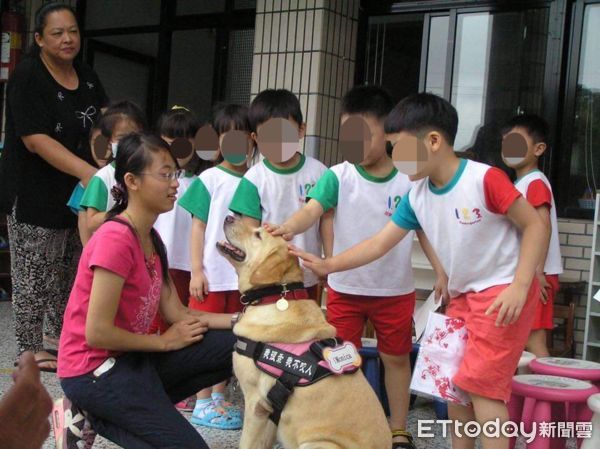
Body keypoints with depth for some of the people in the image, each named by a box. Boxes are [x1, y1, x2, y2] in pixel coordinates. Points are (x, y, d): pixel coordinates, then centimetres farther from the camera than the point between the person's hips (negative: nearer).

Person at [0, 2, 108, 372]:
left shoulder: (87, 76, 9)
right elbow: (36, 141, -22)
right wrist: (86, 171, -31)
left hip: (76, 191, 7)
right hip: (34, 195, -7)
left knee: (68, 272, 15)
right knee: (34, 275, 1)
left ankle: (59, 335, 31)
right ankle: (30, 348, 14)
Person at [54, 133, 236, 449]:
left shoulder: (151, 238, 7)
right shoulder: (115, 239, -22)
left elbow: (177, 313, 4)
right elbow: (97, 334, -23)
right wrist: (165, 342, -10)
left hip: (131, 357, 9)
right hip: (94, 369, -9)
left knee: (236, 346, -3)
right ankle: (93, 417, 3)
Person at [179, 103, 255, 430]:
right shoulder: (209, 179, -4)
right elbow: (198, 227, -3)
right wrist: (196, 270, -8)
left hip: (242, 276, 3)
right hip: (212, 274, -3)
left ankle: (218, 396, 24)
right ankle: (203, 403, 12)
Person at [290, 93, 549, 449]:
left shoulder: (485, 179, -23)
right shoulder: (417, 196, -2)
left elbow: (536, 226, -17)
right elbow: (379, 244, 1)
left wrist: (519, 287, -24)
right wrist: (327, 265, -8)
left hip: (504, 293, -8)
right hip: (463, 296, 8)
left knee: (480, 383, -11)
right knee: (452, 380, 13)